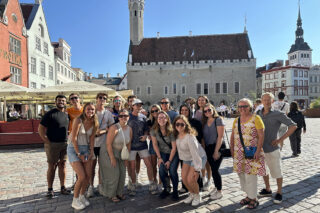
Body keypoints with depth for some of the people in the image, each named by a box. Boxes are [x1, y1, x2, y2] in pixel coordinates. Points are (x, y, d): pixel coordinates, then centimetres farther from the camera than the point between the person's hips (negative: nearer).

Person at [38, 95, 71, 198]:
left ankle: (63, 187, 20)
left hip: (64, 144, 5)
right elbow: (40, 129, -10)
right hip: (52, 144, -5)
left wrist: (67, 139, 9)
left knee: (62, 165, 11)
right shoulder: (50, 114, -8)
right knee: (52, 166, 3)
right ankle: (50, 189, 15)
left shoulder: (66, 114, 9)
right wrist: (48, 142, -13)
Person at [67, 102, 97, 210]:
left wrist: (91, 152, -3)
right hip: (74, 148, -6)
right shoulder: (78, 120, -18)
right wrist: (79, 154, -13)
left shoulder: (94, 124, -1)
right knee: (82, 176, -9)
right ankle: (75, 201, 12)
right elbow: (74, 138, -17)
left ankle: (82, 196, 28)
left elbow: (92, 138, 4)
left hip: (86, 149, 6)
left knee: (88, 175, 5)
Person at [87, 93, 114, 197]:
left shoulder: (108, 113, 5)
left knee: (102, 164, 11)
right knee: (92, 165, 4)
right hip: (92, 142, -1)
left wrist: (103, 131, -14)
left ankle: (100, 185, 26)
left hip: (103, 142, 1)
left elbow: (111, 127, 4)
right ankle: (90, 186, 18)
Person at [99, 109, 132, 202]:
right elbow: (108, 144, -23)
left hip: (120, 153, 6)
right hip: (108, 152, -6)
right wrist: (112, 158, -21)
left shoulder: (129, 129, -4)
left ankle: (119, 193, 26)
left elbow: (128, 143, 6)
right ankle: (111, 194, 18)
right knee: (114, 174, -3)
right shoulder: (114, 128, -24)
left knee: (122, 173, 7)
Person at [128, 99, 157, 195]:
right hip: (131, 145, -2)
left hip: (142, 144, 3)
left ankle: (151, 184, 18)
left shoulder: (143, 117, 6)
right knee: (132, 167, 6)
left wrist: (145, 136, -4)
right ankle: (133, 185, 24)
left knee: (149, 164, 2)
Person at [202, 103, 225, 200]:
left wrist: (216, 151, -16)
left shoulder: (218, 120, -9)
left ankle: (219, 191, 13)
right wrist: (204, 149, 1)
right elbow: (203, 137, 10)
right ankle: (216, 187, 32)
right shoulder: (204, 122, 9)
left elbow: (220, 136, -14)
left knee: (215, 169, -5)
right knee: (213, 168, 13)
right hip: (208, 148, 6)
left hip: (218, 147, -5)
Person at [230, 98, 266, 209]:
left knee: (250, 175, -2)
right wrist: (232, 148, 7)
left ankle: (254, 198, 16)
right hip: (239, 153, 6)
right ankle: (248, 195, 29)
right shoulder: (236, 120, 9)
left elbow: (261, 136, -12)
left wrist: (258, 151, -17)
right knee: (241, 174, 12)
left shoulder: (256, 118, -7)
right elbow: (232, 136, 13)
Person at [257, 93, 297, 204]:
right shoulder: (258, 114, 3)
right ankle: (267, 190, 38)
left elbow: (293, 126, -9)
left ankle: (279, 192, 29)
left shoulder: (278, 114, -10)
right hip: (260, 148, 5)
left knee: (277, 172, 8)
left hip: (272, 149, -5)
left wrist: (281, 139, -12)